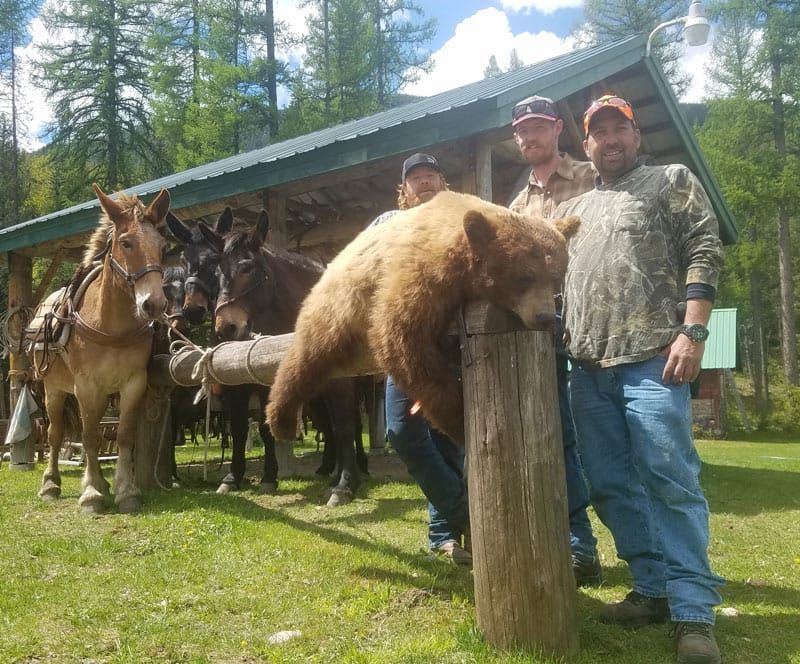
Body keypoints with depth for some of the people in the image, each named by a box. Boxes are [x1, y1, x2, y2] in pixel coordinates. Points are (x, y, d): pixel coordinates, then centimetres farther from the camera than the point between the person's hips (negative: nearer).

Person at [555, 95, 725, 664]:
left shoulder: (673, 181, 11)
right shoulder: (573, 210, 25)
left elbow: (704, 253, -1)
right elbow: (552, 278, 24)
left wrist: (693, 331, -13)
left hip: (652, 356, -6)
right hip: (589, 367, 6)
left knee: (670, 481, -9)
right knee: (611, 485, 6)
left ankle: (693, 612, -1)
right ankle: (654, 589, 17)